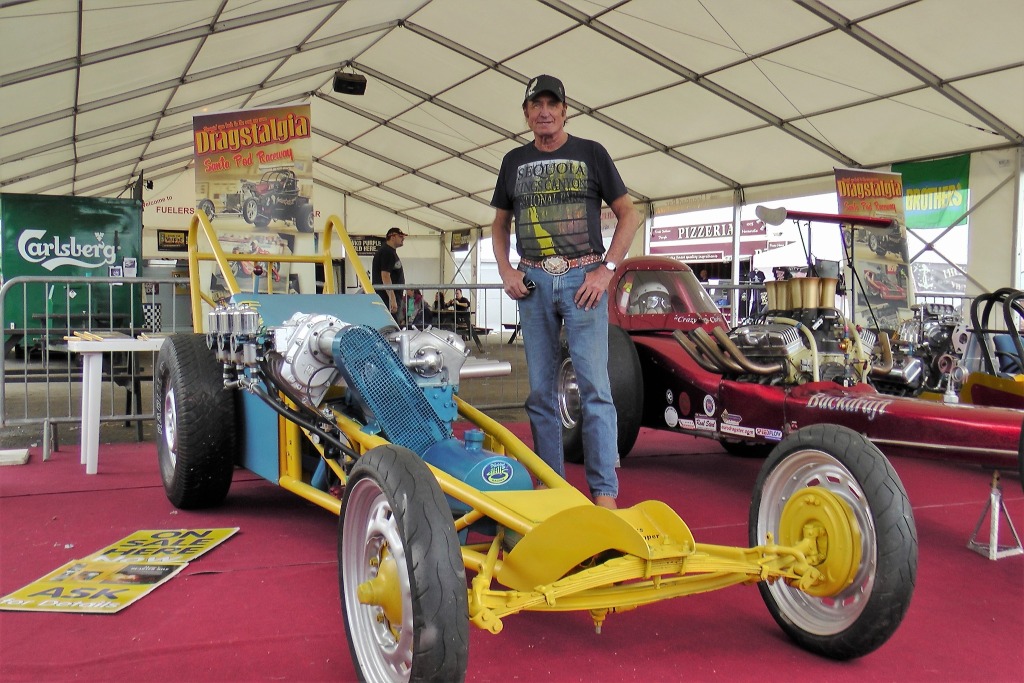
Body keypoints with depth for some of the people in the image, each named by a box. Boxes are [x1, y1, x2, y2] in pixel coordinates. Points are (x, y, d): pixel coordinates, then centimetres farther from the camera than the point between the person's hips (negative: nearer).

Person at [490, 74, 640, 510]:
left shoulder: (590, 154, 6)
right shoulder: (514, 161, 15)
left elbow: (628, 215, 6)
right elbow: (500, 224, 22)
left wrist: (606, 269, -6)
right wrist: (505, 269, 5)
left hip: (583, 279, -3)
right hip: (533, 283, 4)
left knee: (594, 387, -9)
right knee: (541, 391, 6)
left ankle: (605, 493, -5)